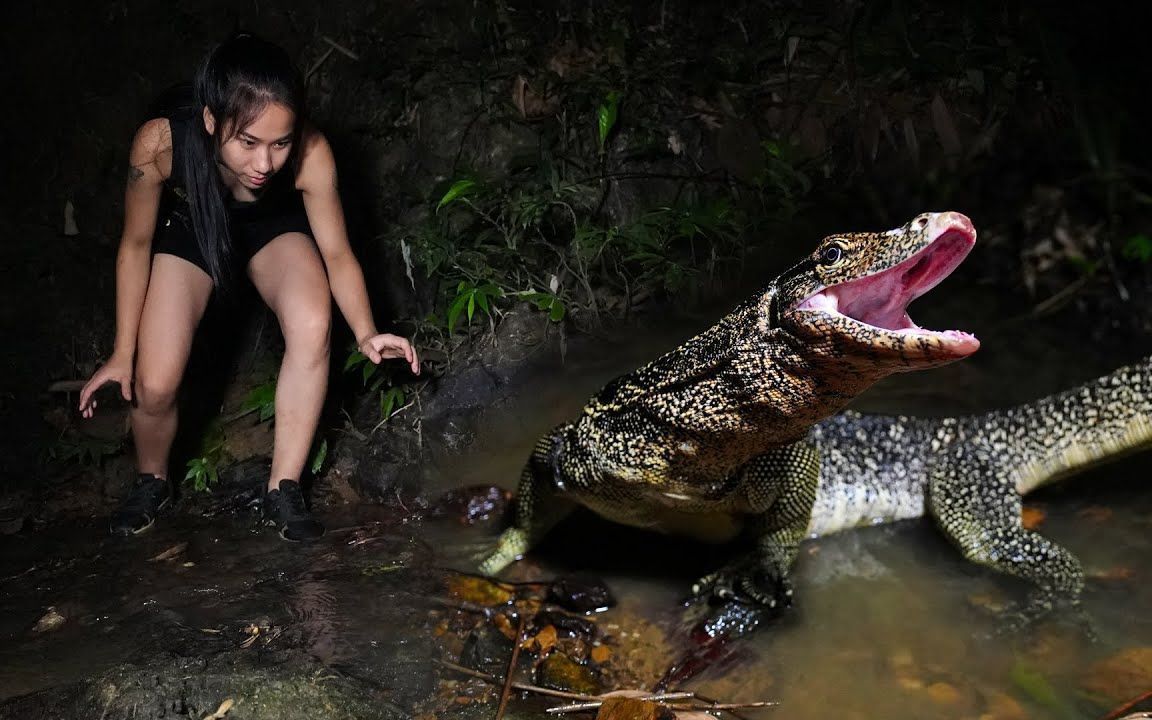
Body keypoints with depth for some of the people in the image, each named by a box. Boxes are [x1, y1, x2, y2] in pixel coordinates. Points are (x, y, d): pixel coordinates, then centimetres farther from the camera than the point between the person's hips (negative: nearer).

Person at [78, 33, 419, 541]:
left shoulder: (310, 154, -37)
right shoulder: (159, 143, -37)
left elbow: (336, 253, -21)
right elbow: (136, 246, -19)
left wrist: (365, 332, -35)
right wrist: (123, 352, -13)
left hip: (274, 227, 0)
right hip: (190, 227, 0)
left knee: (313, 326, -30)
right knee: (154, 385, -12)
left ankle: (282, 491, -12)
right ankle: (151, 482, 24)